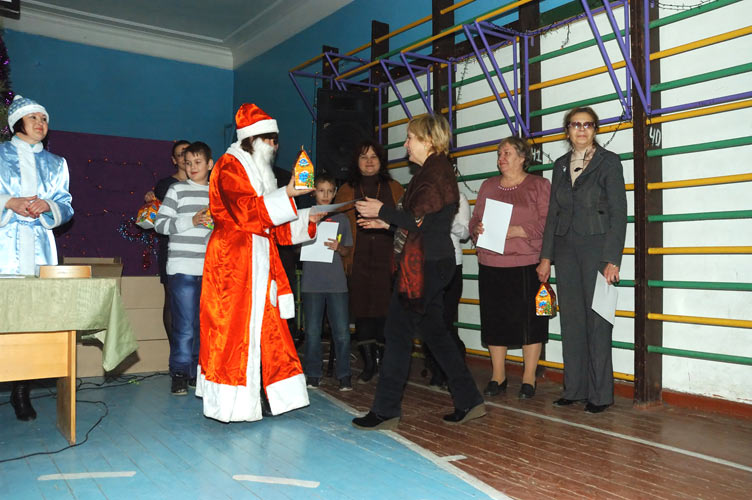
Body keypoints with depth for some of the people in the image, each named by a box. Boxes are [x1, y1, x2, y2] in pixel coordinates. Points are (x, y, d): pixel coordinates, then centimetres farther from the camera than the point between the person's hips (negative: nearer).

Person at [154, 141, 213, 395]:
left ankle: (197, 372, 21)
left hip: (210, 270, 4)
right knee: (185, 326, -5)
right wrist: (192, 221, -13)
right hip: (183, 268, -4)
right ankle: (179, 375, 7)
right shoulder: (177, 189, 3)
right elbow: (160, 223, -3)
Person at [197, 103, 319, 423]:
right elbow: (244, 211, -19)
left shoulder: (259, 172, 23)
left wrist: (307, 219, 8)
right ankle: (232, 405, -3)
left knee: (264, 327, 5)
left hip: (260, 261, 9)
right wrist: (286, 195, -22)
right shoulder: (229, 166, -3)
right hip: (233, 261, -9)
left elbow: (272, 225, 21)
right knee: (234, 328, -8)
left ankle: (257, 397, 12)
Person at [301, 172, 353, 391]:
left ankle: (343, 375, 9)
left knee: (342, 332, -2)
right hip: (312, 281, 0)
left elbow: (347, 249, 12)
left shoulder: (341, 219, 11)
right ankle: (313, 374, 16)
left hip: (336, 282, 1)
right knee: (312, 331, 5)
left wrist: (338, 247, -9)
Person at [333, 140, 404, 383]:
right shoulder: (346, 191, 13)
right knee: (362, 310, 3)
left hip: (387, 260, -1)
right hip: (359, 261, 1)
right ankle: (368, 363, 15)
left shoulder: (394, 188, 12)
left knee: (386, 309, -2)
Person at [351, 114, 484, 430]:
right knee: (435, 332, 14)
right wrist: (387, 222, 19)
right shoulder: (434, 172, 18)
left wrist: (383, 211, -10)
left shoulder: (435, 174, -13)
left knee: (398, 332, -4)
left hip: (425, 266, -11)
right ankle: (469, 401, 21)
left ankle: (385, 411, 5)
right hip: (431, 263, 11)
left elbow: (420, 223, -21)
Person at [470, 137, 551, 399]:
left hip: (526, 265, -4)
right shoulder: (488, 186, 18)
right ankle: (497, 376, 18)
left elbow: (546, 223, -5)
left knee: (529, 320, 0)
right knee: (494, 319, 6)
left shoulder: (539, 185, 5)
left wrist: (514, 231, -17)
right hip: (491, 265, 4)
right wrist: (477, 229, -5)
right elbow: (475, 219, 18)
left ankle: (529, 378, 12)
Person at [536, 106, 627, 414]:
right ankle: (574, 389, 15)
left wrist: (612, 260, -14)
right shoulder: (561, 165, 15)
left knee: (597, 320, -2)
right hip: (566, 248, 5)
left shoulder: (608, 161, 0)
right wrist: (546, 257, 8)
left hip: (596, 247, -4)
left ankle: (600, 394, 8)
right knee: (571, 320, 6)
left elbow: (618, 213, -5)